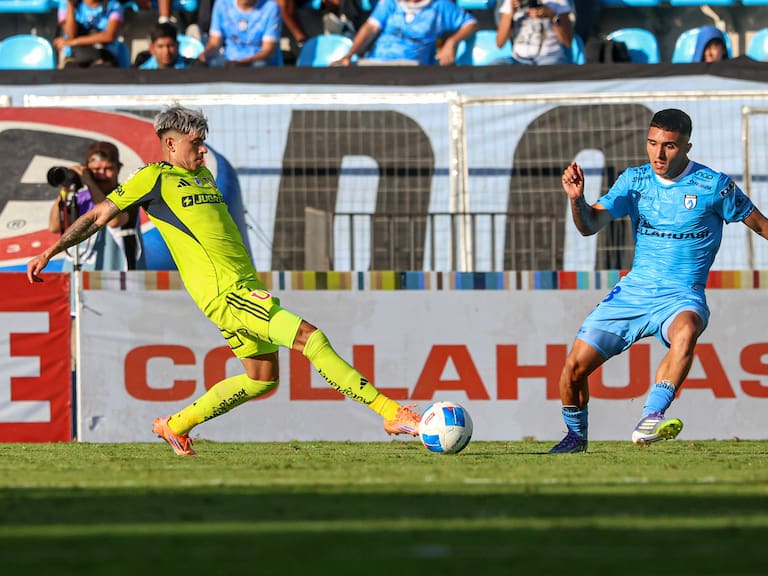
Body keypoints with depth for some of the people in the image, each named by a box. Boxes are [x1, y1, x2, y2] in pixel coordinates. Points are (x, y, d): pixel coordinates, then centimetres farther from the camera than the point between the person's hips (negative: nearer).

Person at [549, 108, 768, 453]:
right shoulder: (634, 180, 4)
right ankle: (576, 436, 25)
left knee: (686, 328, -40)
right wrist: (577, 199, -23)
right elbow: (590, 225, -4)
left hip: (681, 296, -4)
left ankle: (650, 419, -50)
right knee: (574, 367, -4)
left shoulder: (713, 185, -5)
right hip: (633, 291, 4)